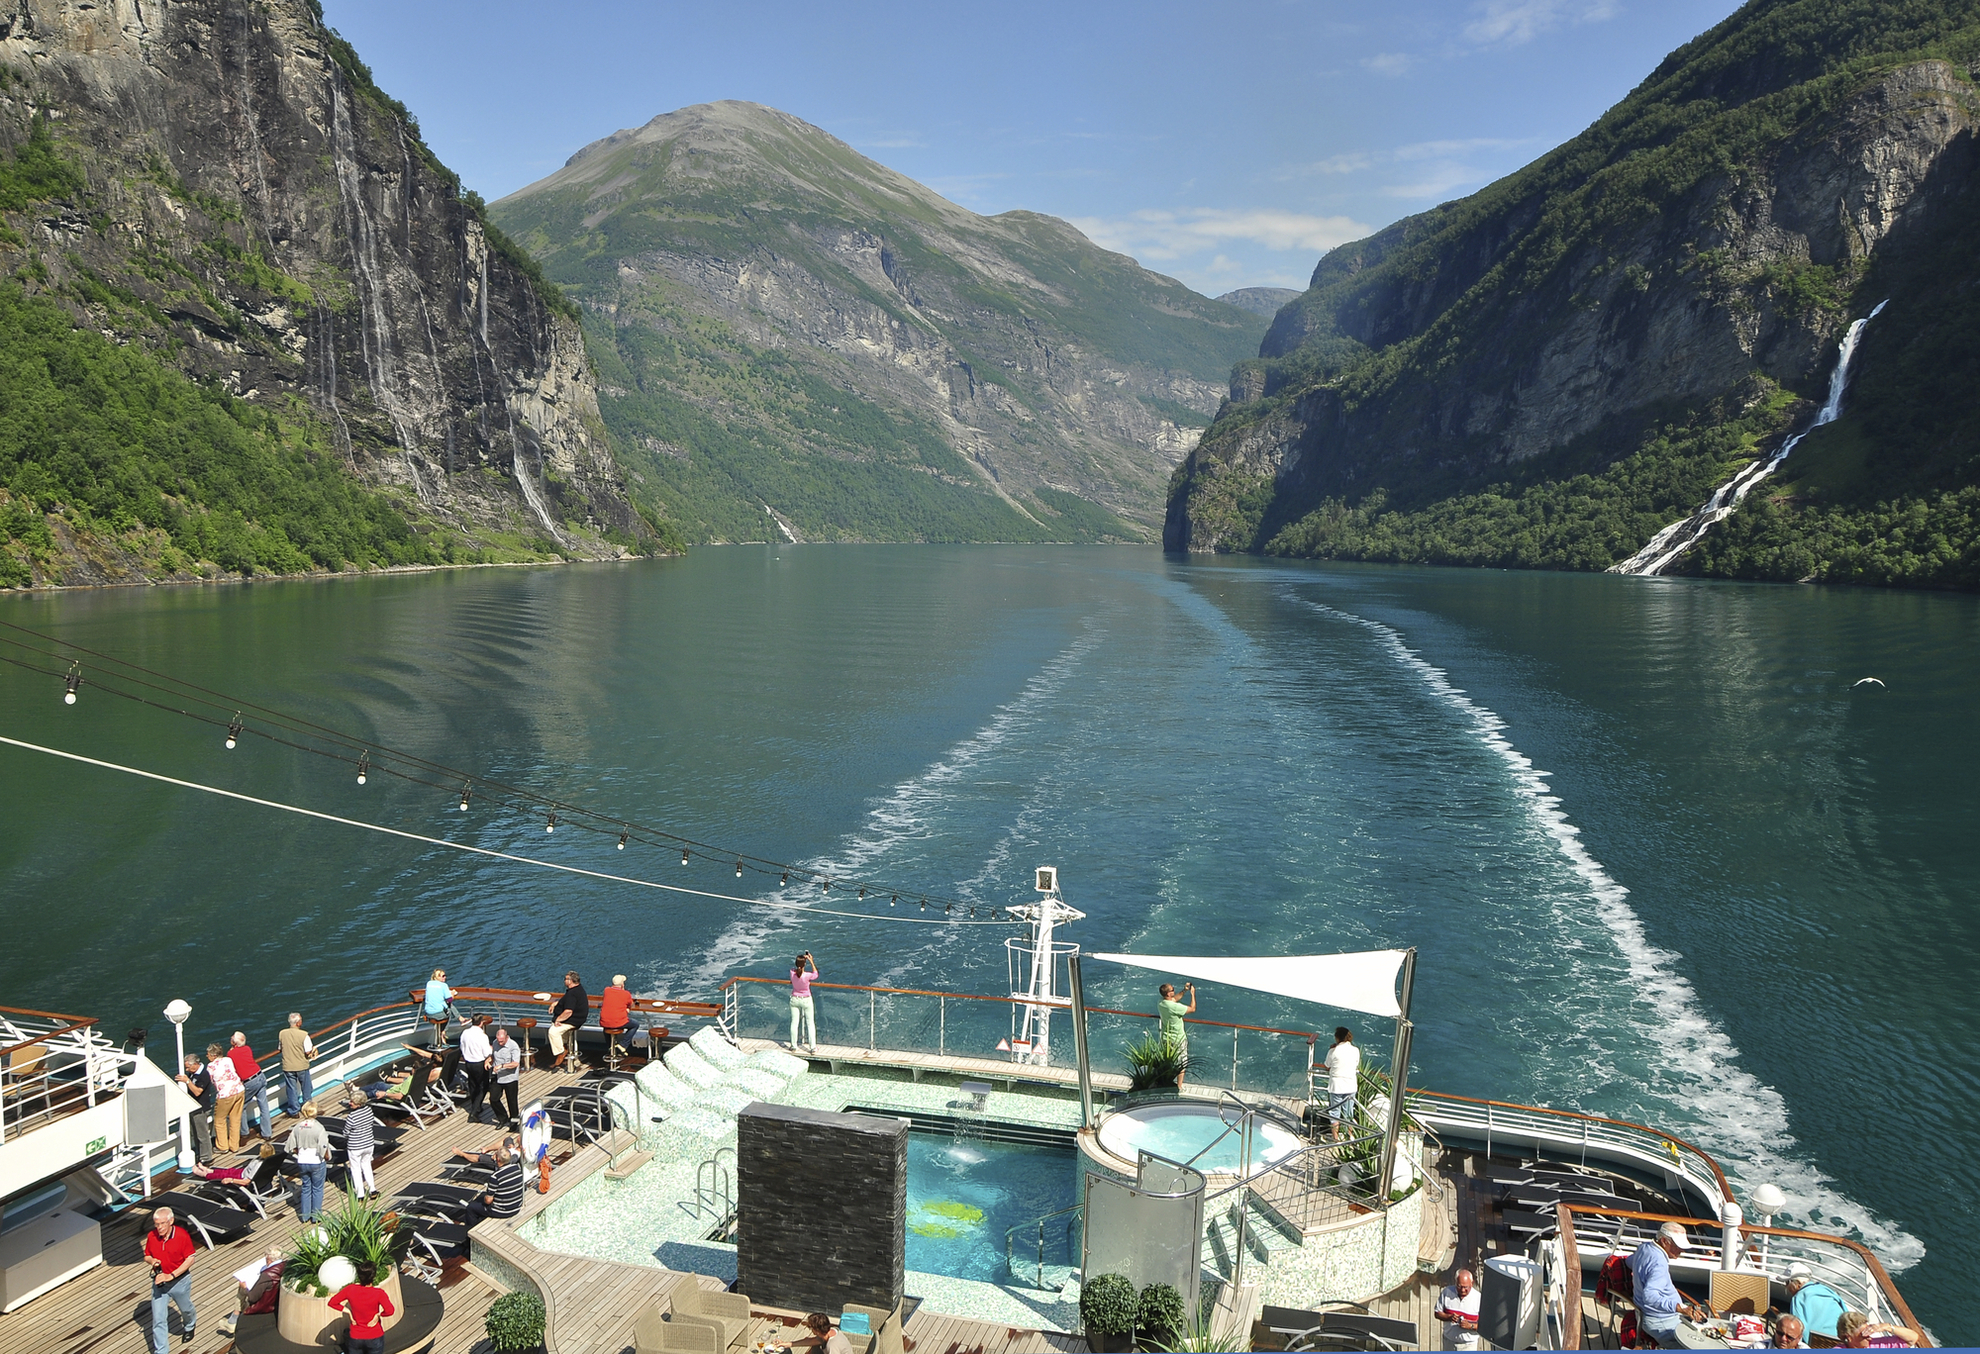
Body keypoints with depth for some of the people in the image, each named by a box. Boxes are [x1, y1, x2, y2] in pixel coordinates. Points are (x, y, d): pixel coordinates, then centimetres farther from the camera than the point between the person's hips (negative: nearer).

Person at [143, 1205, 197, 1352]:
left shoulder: (182, 1235, -20)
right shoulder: (151, 1236, -11)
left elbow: (190, 1259, -17)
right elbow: (147, 1256, 4)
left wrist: (171, 1276, -24)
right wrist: (152, 1261, -21)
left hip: (180, 1281, -2)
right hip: (159, 1282, 2)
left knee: (186, 1309, 23)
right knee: (158, 1319, -3)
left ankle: (189, 1327, 55)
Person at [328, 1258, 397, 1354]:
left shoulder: (350, 1289, -16)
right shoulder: (379, 1293, -23)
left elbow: (332, 1302, -8)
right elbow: (390, 1311, -35)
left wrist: (348, 1311, -4)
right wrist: (378, 1314, -16)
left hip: (355, 1338, 2)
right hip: (375, 1338, -2)